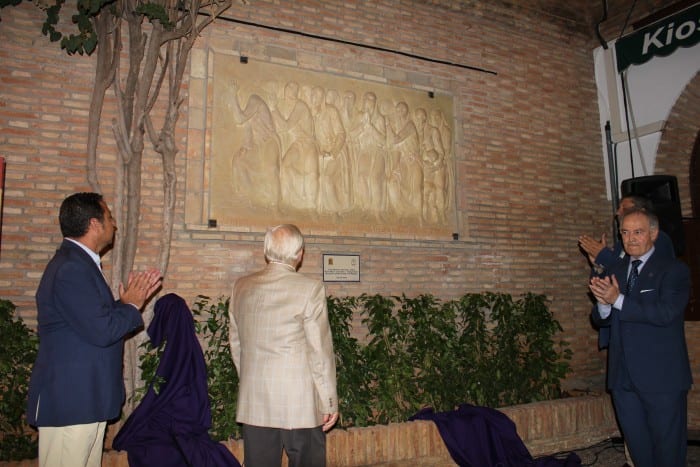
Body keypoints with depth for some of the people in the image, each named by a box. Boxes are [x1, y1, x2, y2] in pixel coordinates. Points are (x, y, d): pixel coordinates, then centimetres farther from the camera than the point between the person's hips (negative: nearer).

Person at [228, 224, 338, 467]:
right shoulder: (310, 289, -12)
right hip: (300, 402, -4)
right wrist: (329, 402, -1)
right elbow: (320, 351, -10)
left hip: (253, 402, 5)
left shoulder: (241, 287, 3)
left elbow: (235, 345, 11)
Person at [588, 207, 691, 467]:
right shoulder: (616, 271, 10)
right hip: (623, 377, 5)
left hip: (662, 377, -5)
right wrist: (603, 304, -13)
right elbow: (600, 320, 8)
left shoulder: (674, 270, -6)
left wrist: (618, 300, -22)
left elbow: (666, 312, -21)